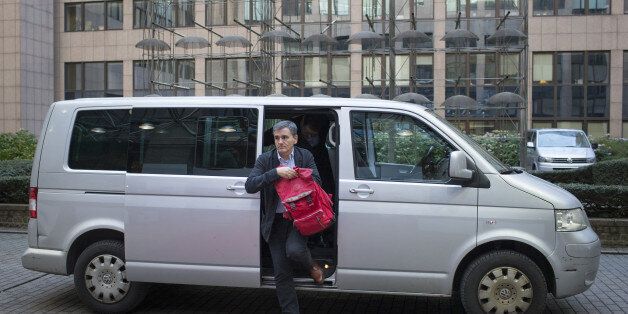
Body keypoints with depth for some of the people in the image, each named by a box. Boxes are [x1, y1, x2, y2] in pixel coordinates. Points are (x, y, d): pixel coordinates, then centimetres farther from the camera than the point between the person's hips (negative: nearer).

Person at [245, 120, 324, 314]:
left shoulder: (305, 156, 1)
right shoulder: (265, 159, -2)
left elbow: (316, 182, -6)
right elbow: (250, 186, -13)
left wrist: (291, 176, -16)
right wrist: (276, 172, -24)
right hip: (275, 220, 1)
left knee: (294, 249, -29)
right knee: (281, 274, 3)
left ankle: (312, 266, 6)